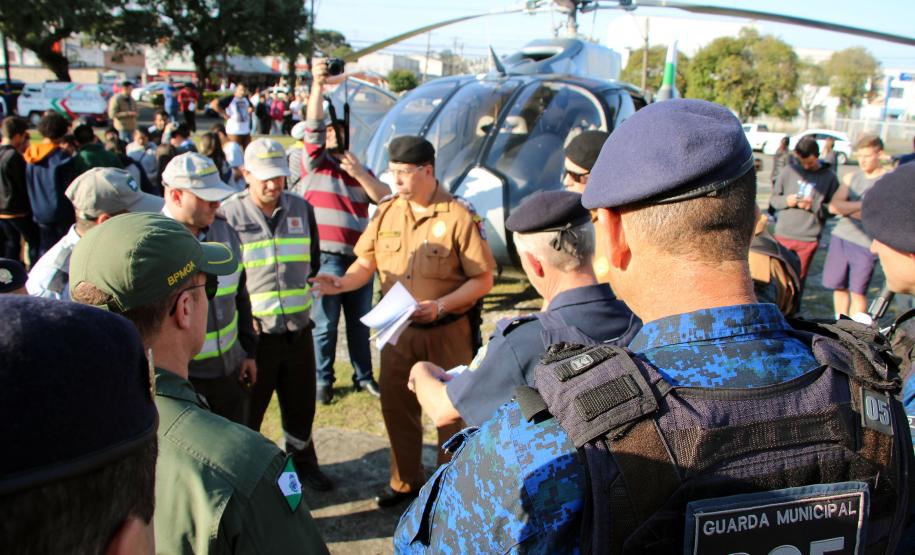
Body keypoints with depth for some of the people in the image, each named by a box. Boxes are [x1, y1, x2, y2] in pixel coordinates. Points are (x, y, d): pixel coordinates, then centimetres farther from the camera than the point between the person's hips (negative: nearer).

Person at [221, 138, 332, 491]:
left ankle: (302, 460, 38)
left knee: (301, 404, 18)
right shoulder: (230, 216, -8)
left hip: (298, 329, 4)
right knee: (246, 410, 9)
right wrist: (244, 313, -11)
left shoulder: (302, 209, 6)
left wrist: (299, 297, 10)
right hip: (253, 332, -4)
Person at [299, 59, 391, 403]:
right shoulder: (315, 162, 4)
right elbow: (313, 126, -11)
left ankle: (364, 376, 26)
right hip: (326, 258, -4)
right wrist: (318, 84, -22)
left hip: (360, 257, 4)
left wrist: (360, 174, -11)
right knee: (325, 324, 2)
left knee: (360, 322, 13)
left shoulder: (360, 169, 18)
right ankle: (323, 381, 16)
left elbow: (384, 197, 4)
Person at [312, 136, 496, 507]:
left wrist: (441, 305, -23)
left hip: (446, 332, -4)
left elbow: (483, 280, -12)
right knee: (396, 407, 15)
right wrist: (343, 283, -15)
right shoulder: (386, 213, 2)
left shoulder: (458, 217, -13)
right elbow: (365, 264, 5)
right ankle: (406, 482, 35)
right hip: (397, 330, 5)